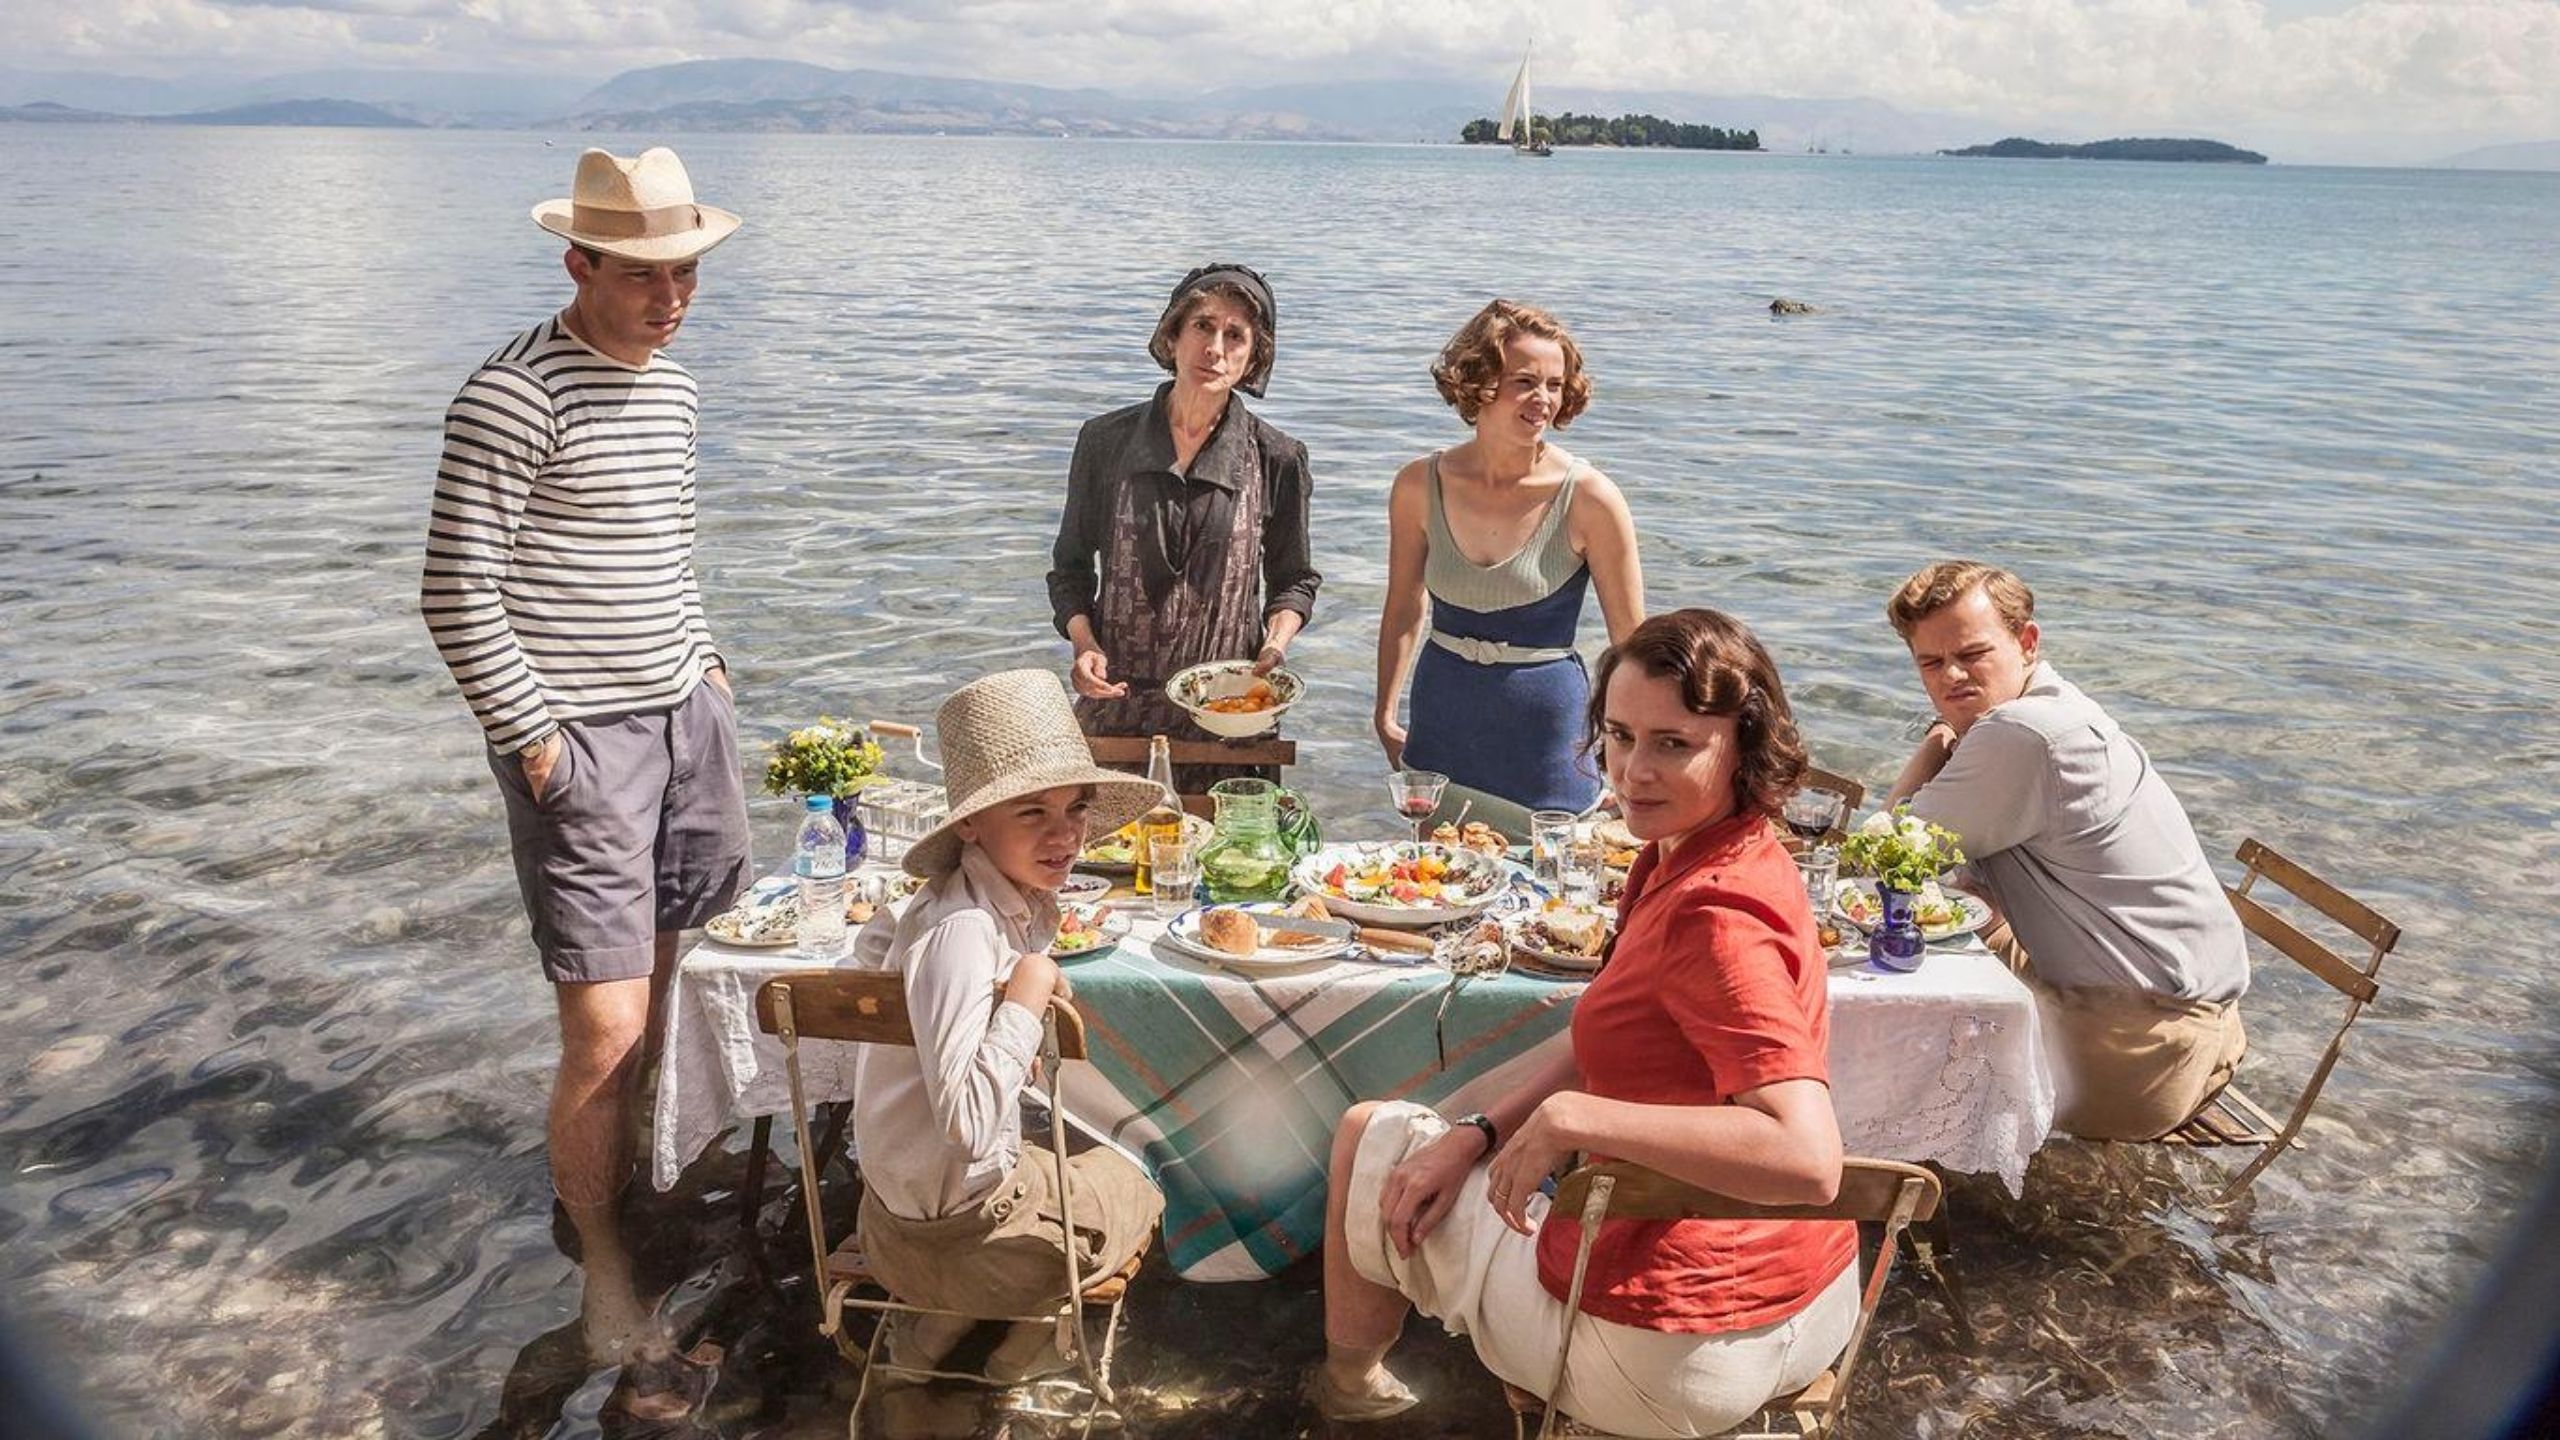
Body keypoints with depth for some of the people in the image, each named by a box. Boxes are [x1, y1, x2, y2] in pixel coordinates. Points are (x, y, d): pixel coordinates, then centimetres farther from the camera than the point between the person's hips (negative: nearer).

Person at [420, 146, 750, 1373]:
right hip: (581, 743, -8)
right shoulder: (515, 396, -14)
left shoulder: (673, 388, 11)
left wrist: (705, 663, 15)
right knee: (607, 1032, -5)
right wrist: (535, 740, -14)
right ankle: (603, 1263, 16)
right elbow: (456, 596, -15)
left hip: (688, 718, 8)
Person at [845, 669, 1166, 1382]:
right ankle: (1027, 1350, 32)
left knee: (1055, 1168, 36)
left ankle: (932, 1332, 27)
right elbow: (966, 1123, -38)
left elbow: (872, 945, 14)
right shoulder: (964, 930, -32)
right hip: (953, 1233, -7)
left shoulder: (1003, 897, -6)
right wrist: (1025, 1000, -29)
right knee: (1130, 1189, 19)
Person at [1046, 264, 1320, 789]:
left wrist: (1277, 641, -10)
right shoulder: (1106, 441, 0)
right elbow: (1071, 568, 8)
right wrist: (1085, 644, -9)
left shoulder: (1276, 459, -1)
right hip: (1117, 702, 1)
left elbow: (1293, 580, 9)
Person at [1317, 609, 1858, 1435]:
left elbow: (1809, 1159, -37)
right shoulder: (1682, 857, 2)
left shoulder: (1715, 914, -28)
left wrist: (1570, 1118, -31)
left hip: (1669, 1359, -9)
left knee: (1370, 1136, 14)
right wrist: (1483, 1133, 0)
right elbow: (1613, 1052, 11)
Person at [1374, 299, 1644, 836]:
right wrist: (1385, 716, 7)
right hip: (1441, 726, 3)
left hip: (1546, 736, -3)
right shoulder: (1420, 485, -6)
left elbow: (1631, 642, -8)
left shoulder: (1589, 498, -14)